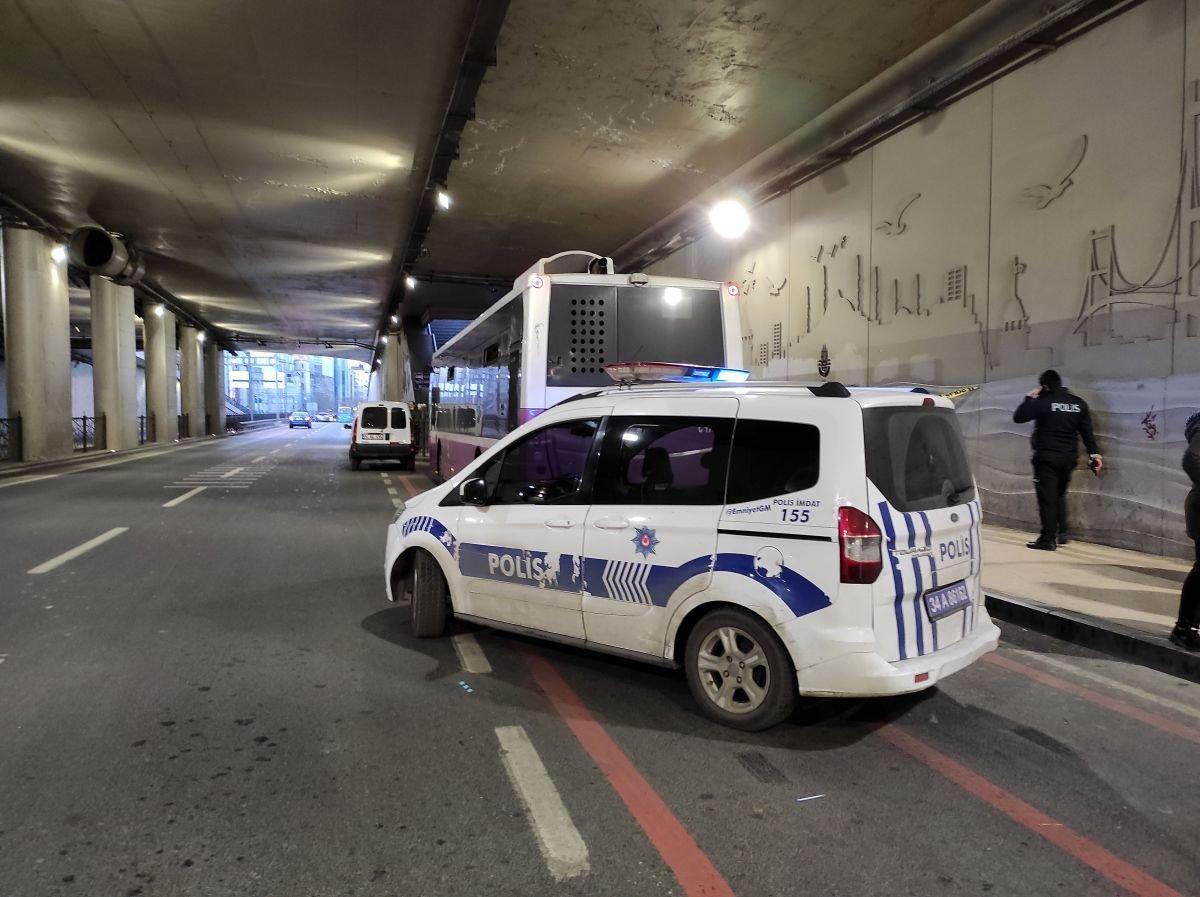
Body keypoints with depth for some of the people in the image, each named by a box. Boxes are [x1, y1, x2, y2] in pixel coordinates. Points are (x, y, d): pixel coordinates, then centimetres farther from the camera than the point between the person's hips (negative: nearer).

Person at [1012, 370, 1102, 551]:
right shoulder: (1079, 403, 8)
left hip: (1046, 458, -6)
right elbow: (1087, 432, 8)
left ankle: (1048, 539, -2)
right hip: (1069, 458, 6)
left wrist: (1030, 398, 7)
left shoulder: (1042, 402, -10)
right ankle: (1061, 533, 20)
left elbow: (1018, 417, -4)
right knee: (1060, 495, 22)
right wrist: (1095, 453, 11)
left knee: (1047, 498, -3)